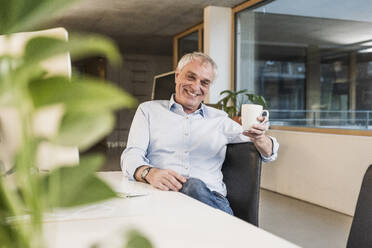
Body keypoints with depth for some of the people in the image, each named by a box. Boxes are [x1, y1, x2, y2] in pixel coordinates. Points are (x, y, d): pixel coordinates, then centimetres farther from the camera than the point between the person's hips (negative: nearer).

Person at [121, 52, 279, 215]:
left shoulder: (219, 119, 22)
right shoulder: (149, 110, 18)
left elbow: (269, 154, 22)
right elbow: (131, 156, 5)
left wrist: (258, 138, -4)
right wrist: (150, 173, -20)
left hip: (210, 196, 2)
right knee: (194, 186, -35)